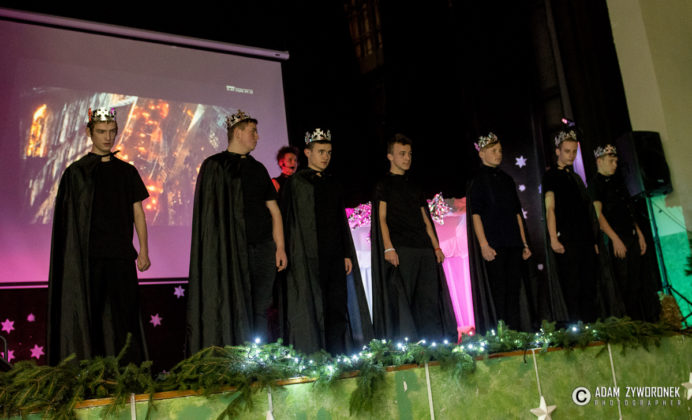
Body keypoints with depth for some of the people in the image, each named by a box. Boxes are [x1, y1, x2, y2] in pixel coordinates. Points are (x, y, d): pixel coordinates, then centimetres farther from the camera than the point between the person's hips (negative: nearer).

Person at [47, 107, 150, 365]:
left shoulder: (127, 172, 12)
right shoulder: (77, 171, 3)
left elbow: (138, 213, 10)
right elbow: (71, 218, 0)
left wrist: (143, 250, 2)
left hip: (121, 256, 3)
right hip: (90, 256, -2)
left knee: (123, 313, 2)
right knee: (89, 313, -2)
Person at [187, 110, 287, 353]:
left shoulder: (258, 168, 17)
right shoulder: (215, 166, 2)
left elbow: (274, 209, 15)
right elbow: (210, 211, -2)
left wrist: (280, 247, 6)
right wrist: (221, 250, -9)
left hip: (263, 248, 5)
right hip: (232, 251, -4)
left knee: (260, 311, 4)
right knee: (235, 311, -4)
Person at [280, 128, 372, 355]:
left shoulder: (333, 185, 19)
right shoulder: (294, 183, 1)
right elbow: (286, 221, -4)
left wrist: (347, 254, 12)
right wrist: (289, 256, -12)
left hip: (334, 257, 6)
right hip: (308, 258, -5)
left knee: (337, 308, 4)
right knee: (311, 309, -5)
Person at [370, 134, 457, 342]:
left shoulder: (414, 187, 21)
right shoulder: (384, 185, 4)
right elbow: (381, 218, -5)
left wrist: (436, 246, 12)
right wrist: (388, 247, -17)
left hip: (424, 250, 6)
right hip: (400, 250, -6)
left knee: (429, 300, 2)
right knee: (401, 299, -7)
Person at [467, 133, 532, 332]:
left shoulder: (507, 179, 18)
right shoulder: (478, 179, -1)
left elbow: (517, 213, 19)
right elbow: (475, 214, -8)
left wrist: (524, 243, 14)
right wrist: (483, 245, -17)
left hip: (512, 244, 6)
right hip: (493, 245, -6)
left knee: (513, 291, 5)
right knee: (497, 293, -6)